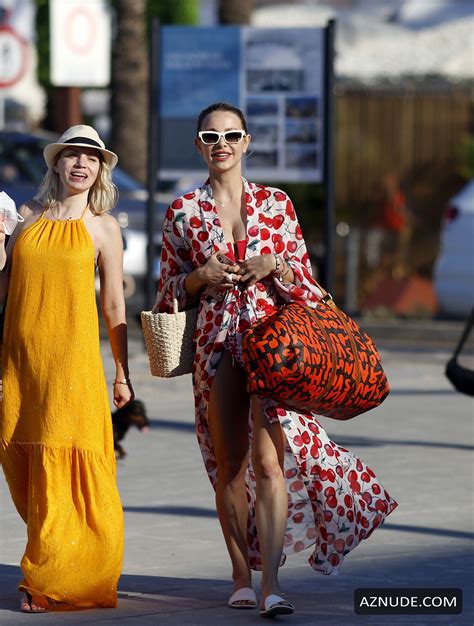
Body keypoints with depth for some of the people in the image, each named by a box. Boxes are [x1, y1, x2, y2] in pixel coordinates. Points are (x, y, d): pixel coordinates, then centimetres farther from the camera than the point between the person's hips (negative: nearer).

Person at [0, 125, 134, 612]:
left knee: (64, 458, -9)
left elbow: (114, 306, 7)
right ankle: (46, 563, 14)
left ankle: (55, 581, -3)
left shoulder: (102, 227, 5)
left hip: (72, 356, -3)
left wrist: (122, 373, 6)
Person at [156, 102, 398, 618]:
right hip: (216, 343, 1)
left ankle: (270, 584, -18)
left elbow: (304, 280, 9)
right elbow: (168, 293, 10)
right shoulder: (183, 212, 7)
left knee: (268, 460, -12)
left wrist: (275, 266, -10)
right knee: (229, 464, 4)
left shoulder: (275, 204, 7)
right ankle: (241, 578, 14)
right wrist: (200, 277, -8)